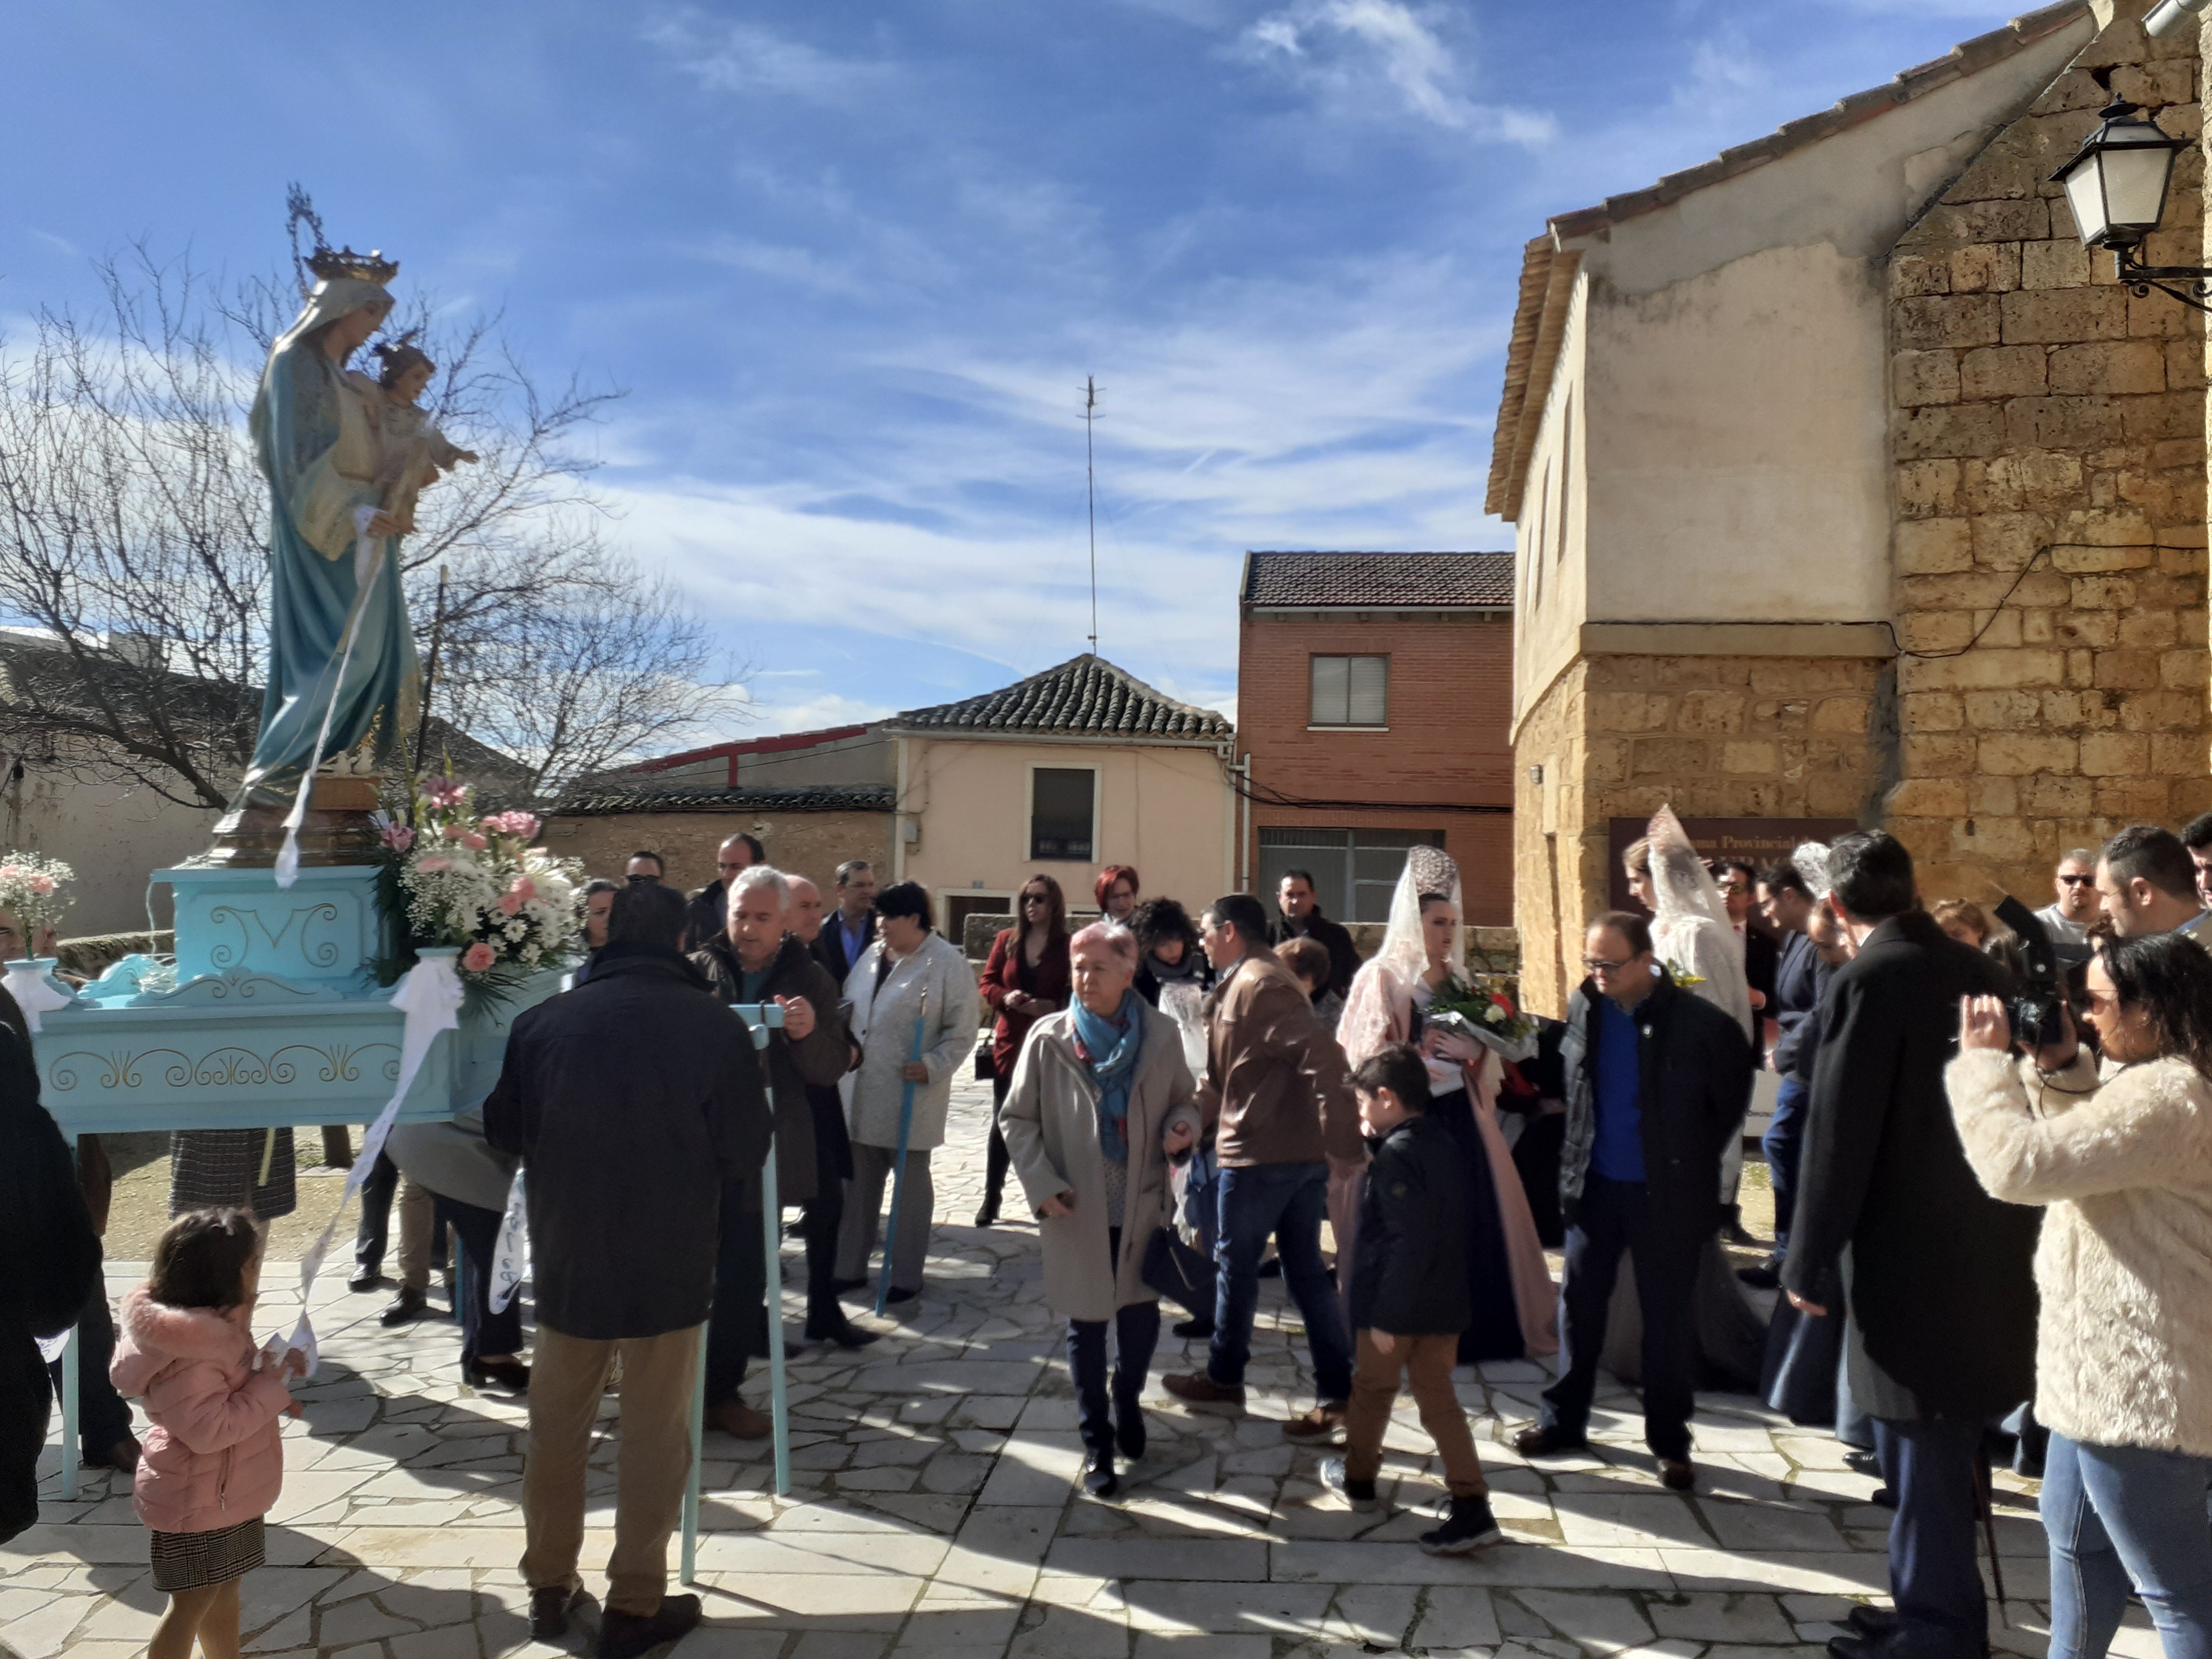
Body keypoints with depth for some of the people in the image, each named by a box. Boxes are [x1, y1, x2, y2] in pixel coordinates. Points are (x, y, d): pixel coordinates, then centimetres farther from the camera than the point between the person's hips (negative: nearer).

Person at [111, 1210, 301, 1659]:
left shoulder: (213, 1323, 1)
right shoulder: (186, 1351, -29)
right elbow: (209, 1429, -31)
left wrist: (272, 1369, -2)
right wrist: (271, 1384, -24)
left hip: (225, 1490, 9)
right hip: (197, 1499, -9)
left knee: (224, 1591, 23)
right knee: (192, 1603, 6)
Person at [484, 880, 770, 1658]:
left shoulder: (543, 1021, -8)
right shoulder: (717, 1026, -13)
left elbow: (505, 1132, 4)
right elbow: (747, 1151, -7)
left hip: (566, 1255, 2)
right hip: (669, 1263, -2)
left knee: (556, 1426, 18)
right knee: (654, 1434, 10)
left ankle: (549, 1585, 32)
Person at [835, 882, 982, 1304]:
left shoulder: (948, 963, -12)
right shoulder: (872, 956, 9)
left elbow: (962, 1030, -12)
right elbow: (850, 1009, 17)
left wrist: (934, 1066, -24)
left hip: (911, 1095, -6)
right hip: (861, 1092, 6)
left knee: (911, 1183, 7)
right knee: (858, 1181, 14)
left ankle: (906, 1275, 18)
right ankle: (850, 1267, 26)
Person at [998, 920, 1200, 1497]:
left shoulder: (1160, 1035, -3)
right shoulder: (1048, 1038, -8)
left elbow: (1183, 1100, 10)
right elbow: (1017, 1119, -1)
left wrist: (1181, 1125, -13)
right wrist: (1042, 1184, -11)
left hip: (1143, 1206, 2)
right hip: (1078, 1211, -1)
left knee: (1142, 1315, 11)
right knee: (1087, 1325, 9)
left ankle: (1126, 1401, 42)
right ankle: (1096, 1442, 26)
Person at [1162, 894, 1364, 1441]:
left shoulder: (1256, 984, -16)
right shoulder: (1253, 981, 17)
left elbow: (1322, 1057, -27)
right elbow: (1230, 1077, 22)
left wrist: (1345, 1145, -26)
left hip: (1259, 1153, -9)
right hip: (1302, 1152, 9)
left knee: (1235, 1264, 8)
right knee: (1306, 1270, 10)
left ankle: (1224, 1379, 25)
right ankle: (1337, 1395, 12)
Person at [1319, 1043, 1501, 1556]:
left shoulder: (1396, 1155, -18)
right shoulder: (1445, 1145, 8)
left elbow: (1407, 1242, -23)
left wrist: (1385, 1316, -21)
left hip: (1396, 1307, -7)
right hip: (1444, 1303, 7)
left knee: (1372, 1390, 14)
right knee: (1439, 1400, 10)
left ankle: (1358, 1477, 34)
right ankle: (1471, 1505, 2)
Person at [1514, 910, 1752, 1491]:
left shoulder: (1700, 1024, -16)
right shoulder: (1584, 1007, -2)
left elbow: (1730, 1101, -4)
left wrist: (1690, 1161, 0)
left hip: (1665, 1193, -4)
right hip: (1595, 1184, 4)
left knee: (1667, 1317, 8)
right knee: (1579, 1305, 12)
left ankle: (1670, 1442, 23)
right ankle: (1563, 1420, 27)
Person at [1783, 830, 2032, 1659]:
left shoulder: (1869, 980, -16)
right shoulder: (1982, 970, 6)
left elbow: (1838, 1133, -17)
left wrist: (1809, 1260, -8)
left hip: (1914, 1252, -8)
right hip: (1991, 1246, 8)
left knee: (1922, 1450, 3)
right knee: (1943, 1446, 19)